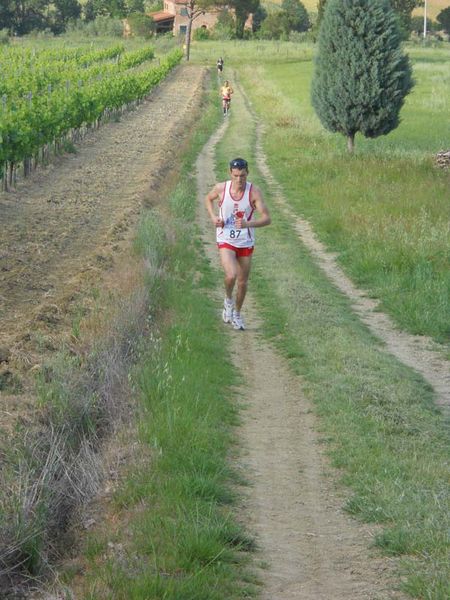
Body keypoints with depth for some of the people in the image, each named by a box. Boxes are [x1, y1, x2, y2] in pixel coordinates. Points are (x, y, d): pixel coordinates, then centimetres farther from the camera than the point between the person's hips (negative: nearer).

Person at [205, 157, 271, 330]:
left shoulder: (254, 192, -15)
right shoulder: (221, 188, -12)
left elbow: (266, 218, -18)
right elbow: (208, 199, 12)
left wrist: (248, 224, -35)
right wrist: (213, 217, -5)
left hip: (246, 242, 1)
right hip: (225, 240, -1)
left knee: (243, 282, 10)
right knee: (231, 275, -23)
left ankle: (237, 313, 34)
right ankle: (228, 300, 10)